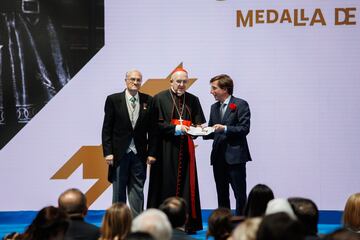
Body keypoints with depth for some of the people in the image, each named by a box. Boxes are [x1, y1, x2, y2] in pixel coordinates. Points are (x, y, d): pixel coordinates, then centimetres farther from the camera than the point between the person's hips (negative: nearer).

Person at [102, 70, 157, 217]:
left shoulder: (148, 101, 4)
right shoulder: (113, 100, -1)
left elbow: (152, 129, 5)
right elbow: (107, 129, -1)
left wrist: (151, 152, -1)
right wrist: (108, 152, -8)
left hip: (139, 154, 1)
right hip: (119, 153, -1)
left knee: (137, 191, 5)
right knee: (118, 191, 6)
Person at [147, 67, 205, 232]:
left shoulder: (193, 100, 12)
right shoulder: (160, 98, 0)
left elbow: (199, 122, 10)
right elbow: (157, 124, -7)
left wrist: (198, 128, -12)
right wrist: (176, 128, -17)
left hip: (185, 149, 4)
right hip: (166, 149, -4)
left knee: (186, 185, 2)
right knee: (166, 186, -2)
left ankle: (187, 224, 5)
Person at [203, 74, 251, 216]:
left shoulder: (240, 105, -3)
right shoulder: (214, 107, 17)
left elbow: (244, 128, -11)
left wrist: (225, 128, -21)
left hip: (235, 156, -7)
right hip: (218, 157, 7)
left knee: (240, 194, -5)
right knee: (222, 195, 10)